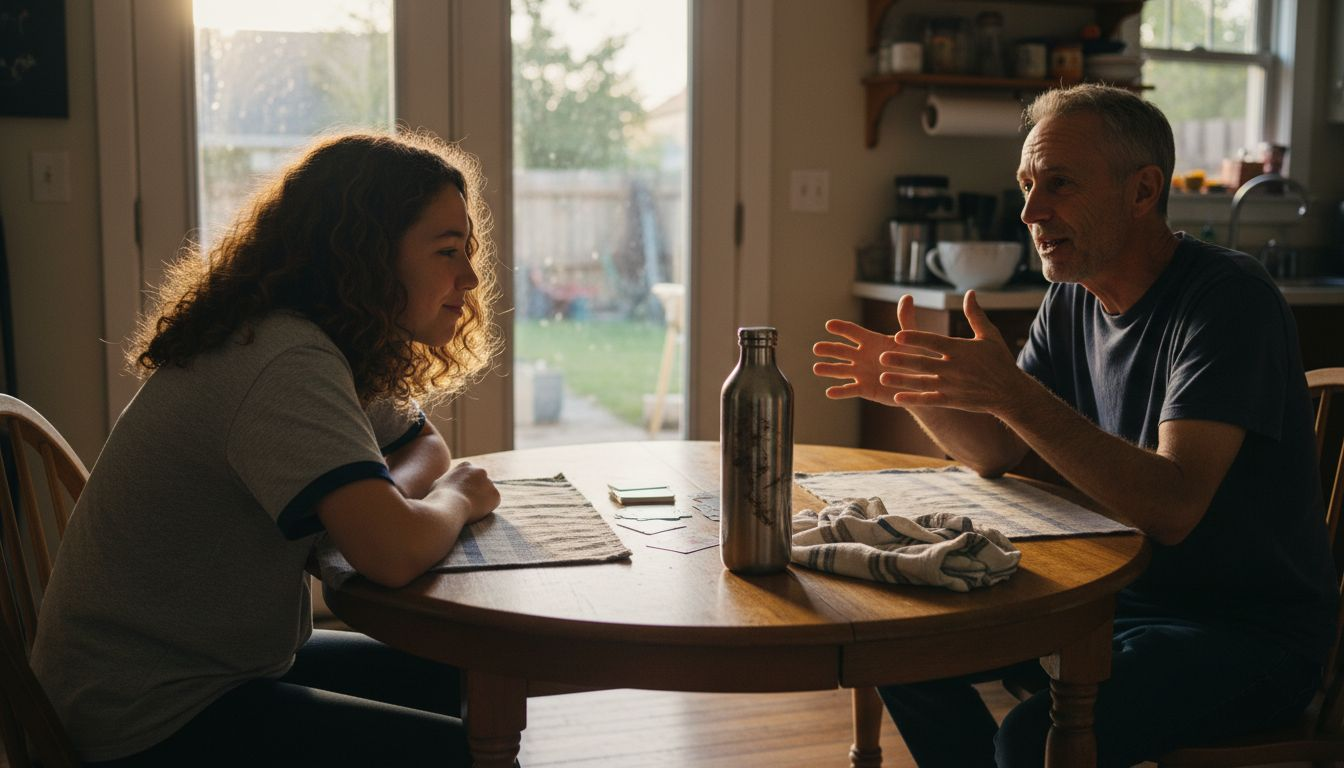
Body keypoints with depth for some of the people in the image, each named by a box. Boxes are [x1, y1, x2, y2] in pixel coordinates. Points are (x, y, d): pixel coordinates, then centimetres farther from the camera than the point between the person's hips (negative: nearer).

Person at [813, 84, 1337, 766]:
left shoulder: (1229, 299, -20)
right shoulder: (1071, 301, 5)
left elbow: (1174, 508, -31)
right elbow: (997, 453, 7)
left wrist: (1014, 395, -38)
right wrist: (914, 391, -11)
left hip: (1251, 632, -8)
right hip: (1118, 591, 8)